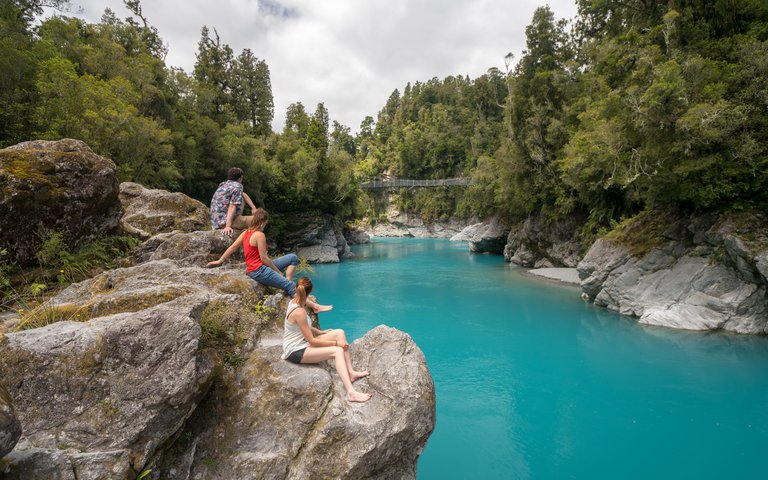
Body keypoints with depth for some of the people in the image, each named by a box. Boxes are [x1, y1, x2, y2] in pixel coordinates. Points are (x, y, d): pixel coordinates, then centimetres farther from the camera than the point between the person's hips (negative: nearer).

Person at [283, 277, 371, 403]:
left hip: (301, 344, 9)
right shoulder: (299, 312, -26)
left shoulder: (293, 302, 1)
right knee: (338, 351, -24)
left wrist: (320, 332, 13)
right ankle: (351, 392, -34)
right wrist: (336, 343, -14)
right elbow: (312, 341, -21)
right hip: (295, 352, -9)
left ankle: (351, 373, 0)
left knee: (340, 332, 0)